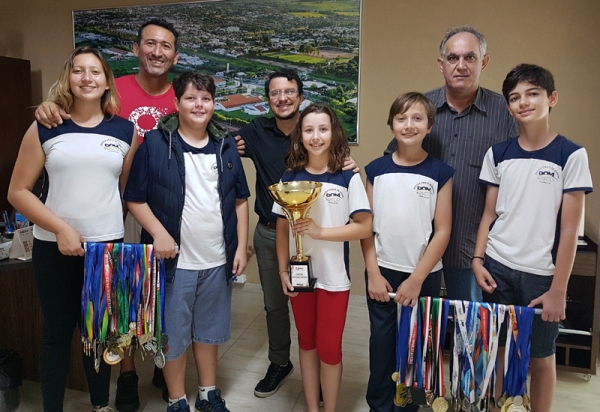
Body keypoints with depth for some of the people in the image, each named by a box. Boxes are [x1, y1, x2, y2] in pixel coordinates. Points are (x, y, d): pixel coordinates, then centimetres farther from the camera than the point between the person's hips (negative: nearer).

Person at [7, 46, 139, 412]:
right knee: (58, 332, 10)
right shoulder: (44, 129, -2)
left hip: (108, 246, 1)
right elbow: (18, 192, -3)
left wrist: (110, 223, 2)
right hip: (54, 248, -1)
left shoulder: (126, 131, 2)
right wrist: (61, 228, -13)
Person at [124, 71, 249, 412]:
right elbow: (135, 198, -5)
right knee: (174, 333, 10)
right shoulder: (155, 144, -6)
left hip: (218, 261, 3)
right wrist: (159, 233, -19)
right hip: (175, 259, -3)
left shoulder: (226, 148, 6)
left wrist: (241, 247, 2)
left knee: (209, 330, 18)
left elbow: (240, 200, 8)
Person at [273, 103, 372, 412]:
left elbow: (365, 226, -11)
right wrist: (283, 272, -3)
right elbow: (282, 229, 3)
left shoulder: (348, 178, -8)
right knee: (306, 343, 16)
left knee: (329, 348, 7)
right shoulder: (290, 177, 0)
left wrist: (320, 231, -20)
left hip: (334, 277, -3)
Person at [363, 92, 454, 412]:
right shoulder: (376, 169, -1)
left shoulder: (440, 173, -5)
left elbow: (442, 231, -6)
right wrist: (373, 273, -6)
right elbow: (367, 226, 0)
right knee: (381, 342, 11)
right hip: (382, 272, 1)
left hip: (424, 275, -1)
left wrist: (417, 279, -10)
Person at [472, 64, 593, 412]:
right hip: (497, 267, 3)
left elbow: (569, 229, -8)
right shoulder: (498, 154, 2)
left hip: (541, 274, -2)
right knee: (498, 351, 12)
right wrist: (478, 259, -3)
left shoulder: (571, 156, -7)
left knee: (541, 356, 12)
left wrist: (558, 289, -8)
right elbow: (489, 213, 7)